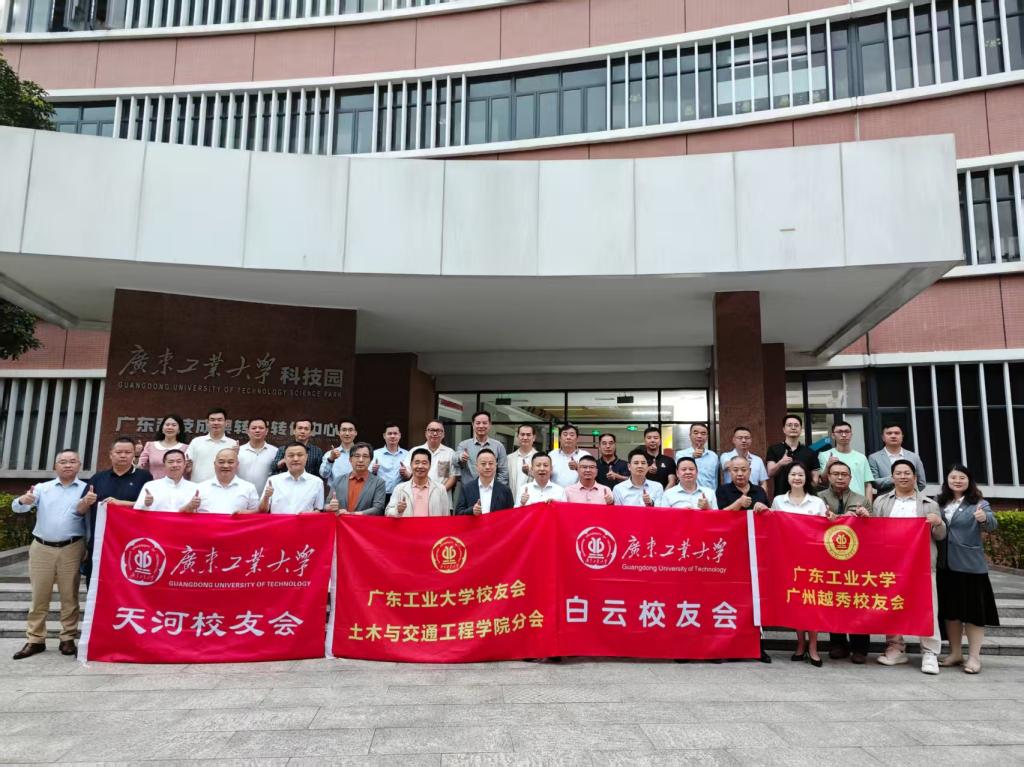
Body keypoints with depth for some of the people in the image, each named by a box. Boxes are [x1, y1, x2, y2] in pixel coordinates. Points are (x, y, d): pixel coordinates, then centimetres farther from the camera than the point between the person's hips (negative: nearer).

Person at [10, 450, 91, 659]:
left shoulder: (86, 489, 2)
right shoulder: (42, 488, 7)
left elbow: (81, 512, -8)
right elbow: (16, 507, -2)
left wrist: (85, 504, -32)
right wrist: (23, 500, -26)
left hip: (71, 548, -2)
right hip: (41, 548, 2)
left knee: (69, 595, 5)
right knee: (39, 596, 7)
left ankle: (68, 639, 12)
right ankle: (35, 640, 16)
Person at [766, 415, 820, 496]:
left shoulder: (810, 452, 10)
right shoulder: (773, 449, 4)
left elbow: (815, 479, 11)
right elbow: (770, 473, -6)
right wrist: (780, 463, -25)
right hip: (781, 496, -2)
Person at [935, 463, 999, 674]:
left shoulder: (979, 503, -3)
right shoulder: (939, 503, 9)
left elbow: (992, 525, -20)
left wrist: (984, 518, -41)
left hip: (970, 565, -4)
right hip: (945, 565, 4)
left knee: (973, 609, 0)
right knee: (950, 609, 10)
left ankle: (974, 656, 10)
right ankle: (955, 653, 22)